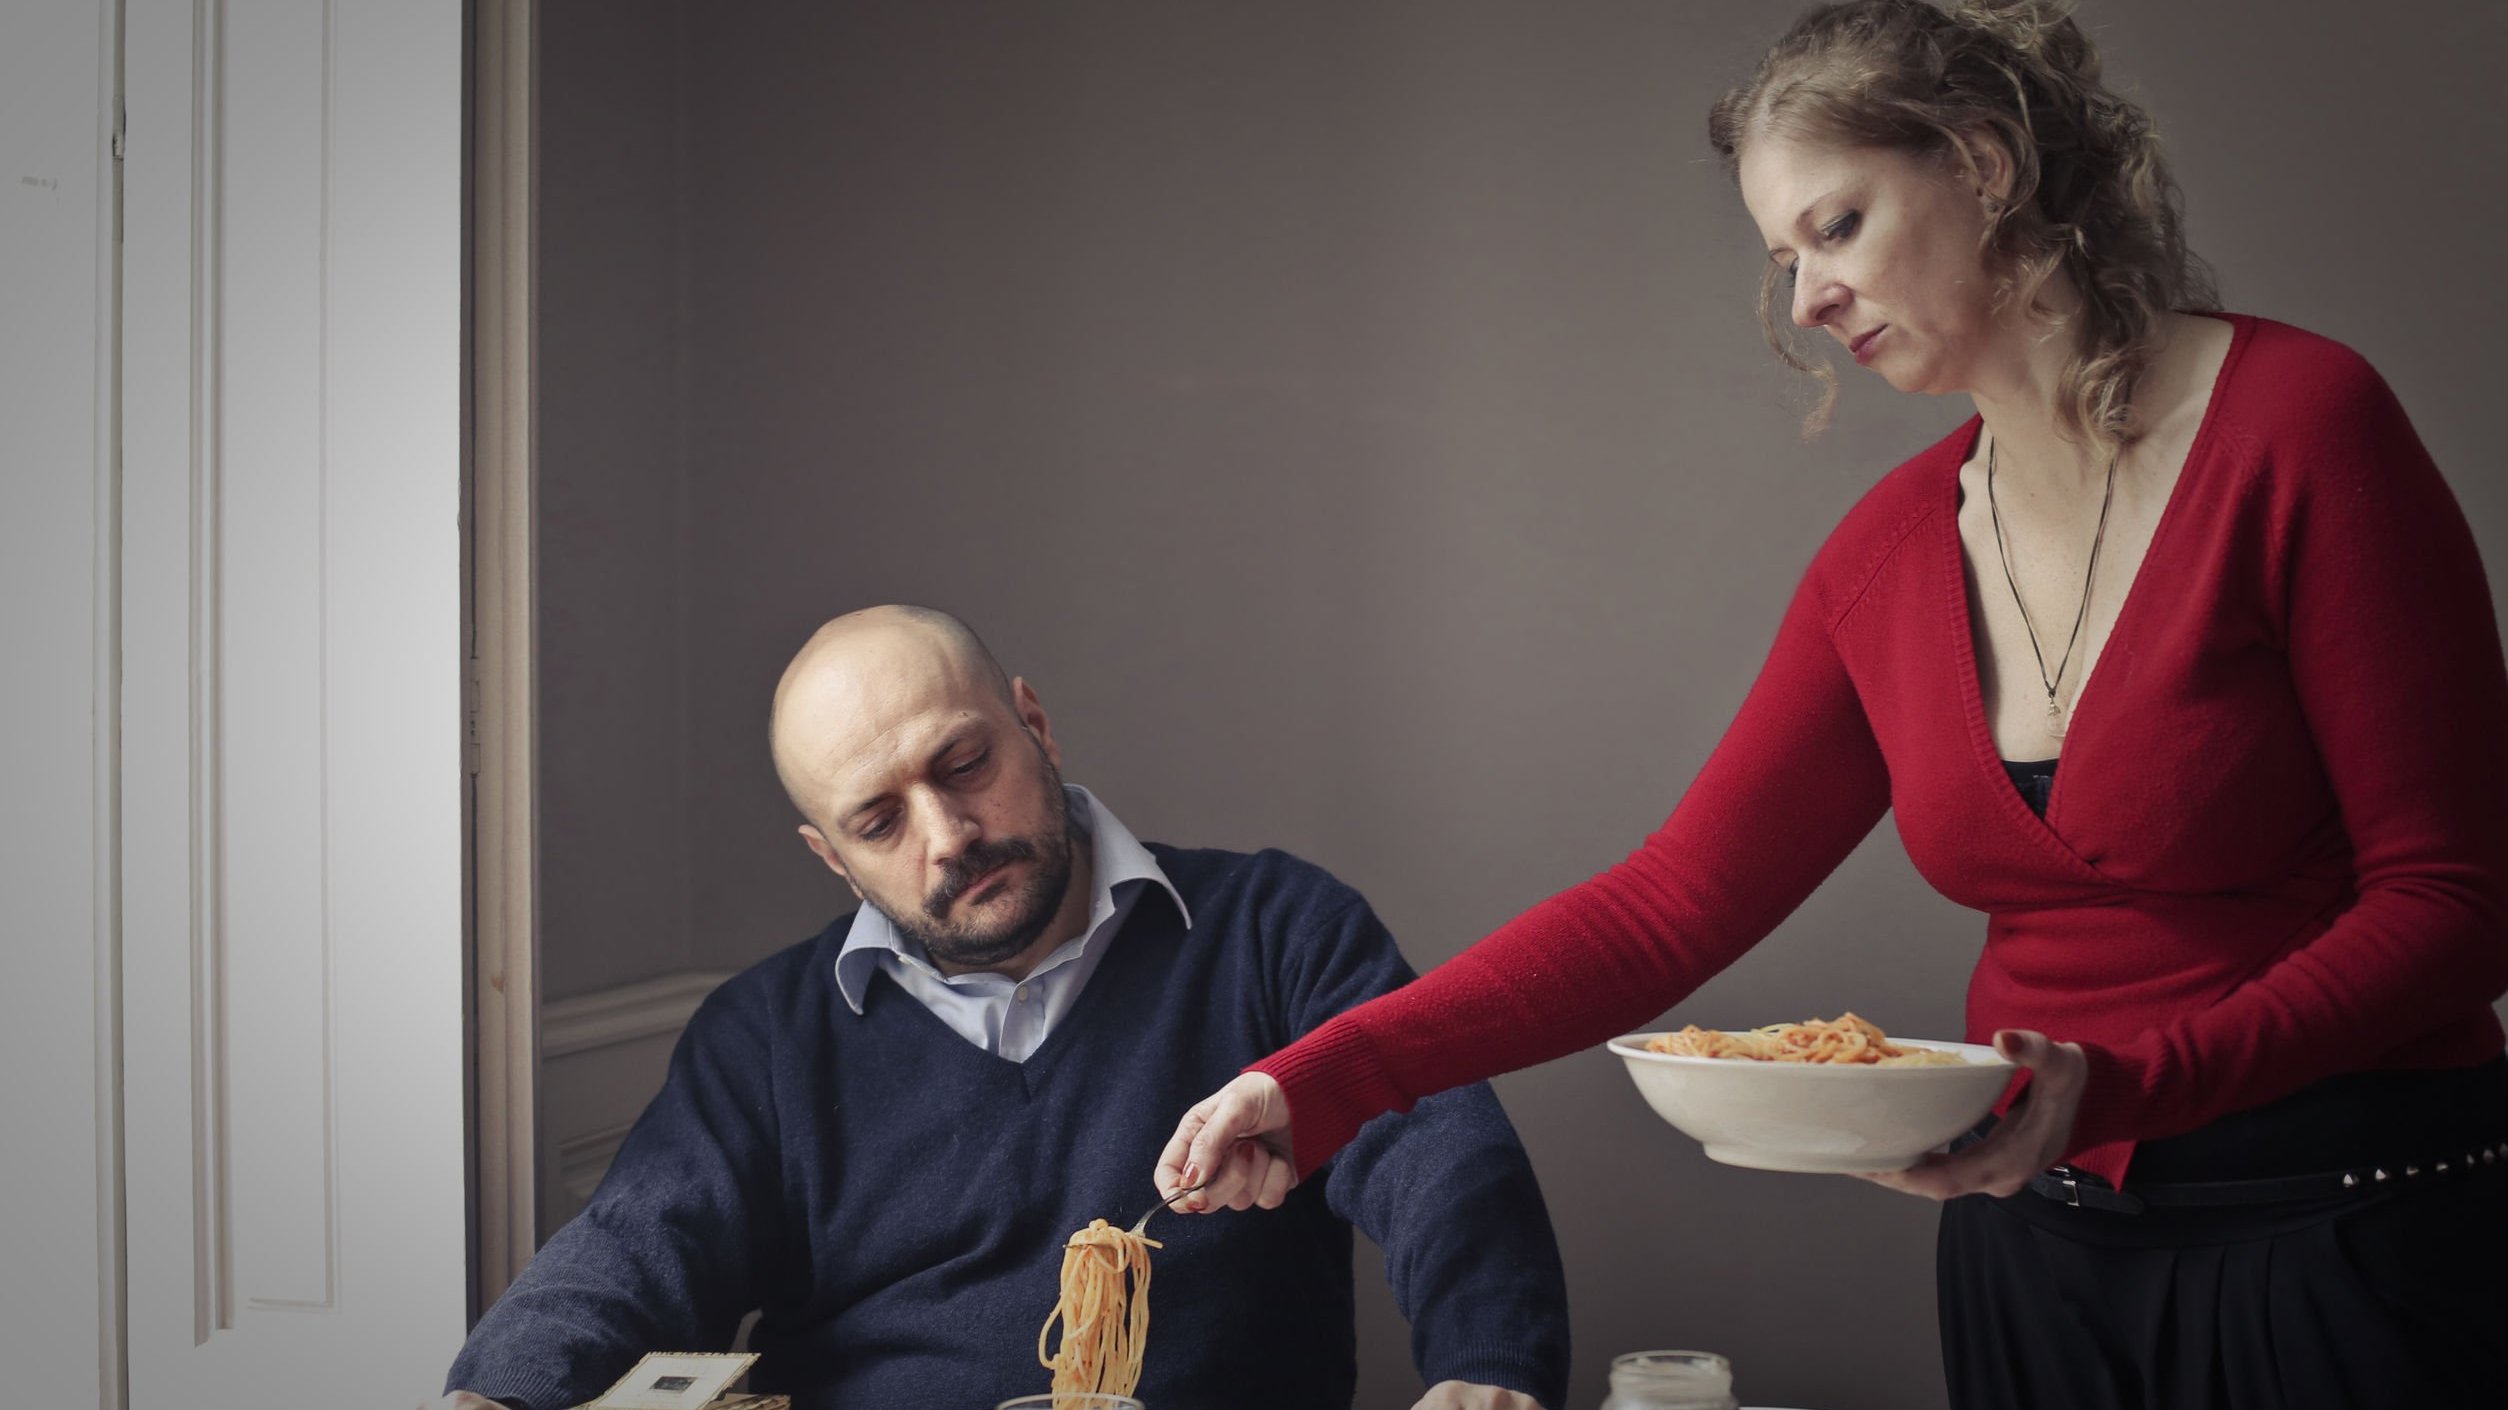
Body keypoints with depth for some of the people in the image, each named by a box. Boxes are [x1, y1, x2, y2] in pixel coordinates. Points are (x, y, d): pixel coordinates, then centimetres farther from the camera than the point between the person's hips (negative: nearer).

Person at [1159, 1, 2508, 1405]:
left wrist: (2119, 1082, -26)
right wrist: (1322, 1084, -4)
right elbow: (1678, 900, 3)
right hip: (2035, 1232, 5)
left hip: (2348, 1235, -5)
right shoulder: (1891, 554, 4)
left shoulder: (2300, 427, -12)